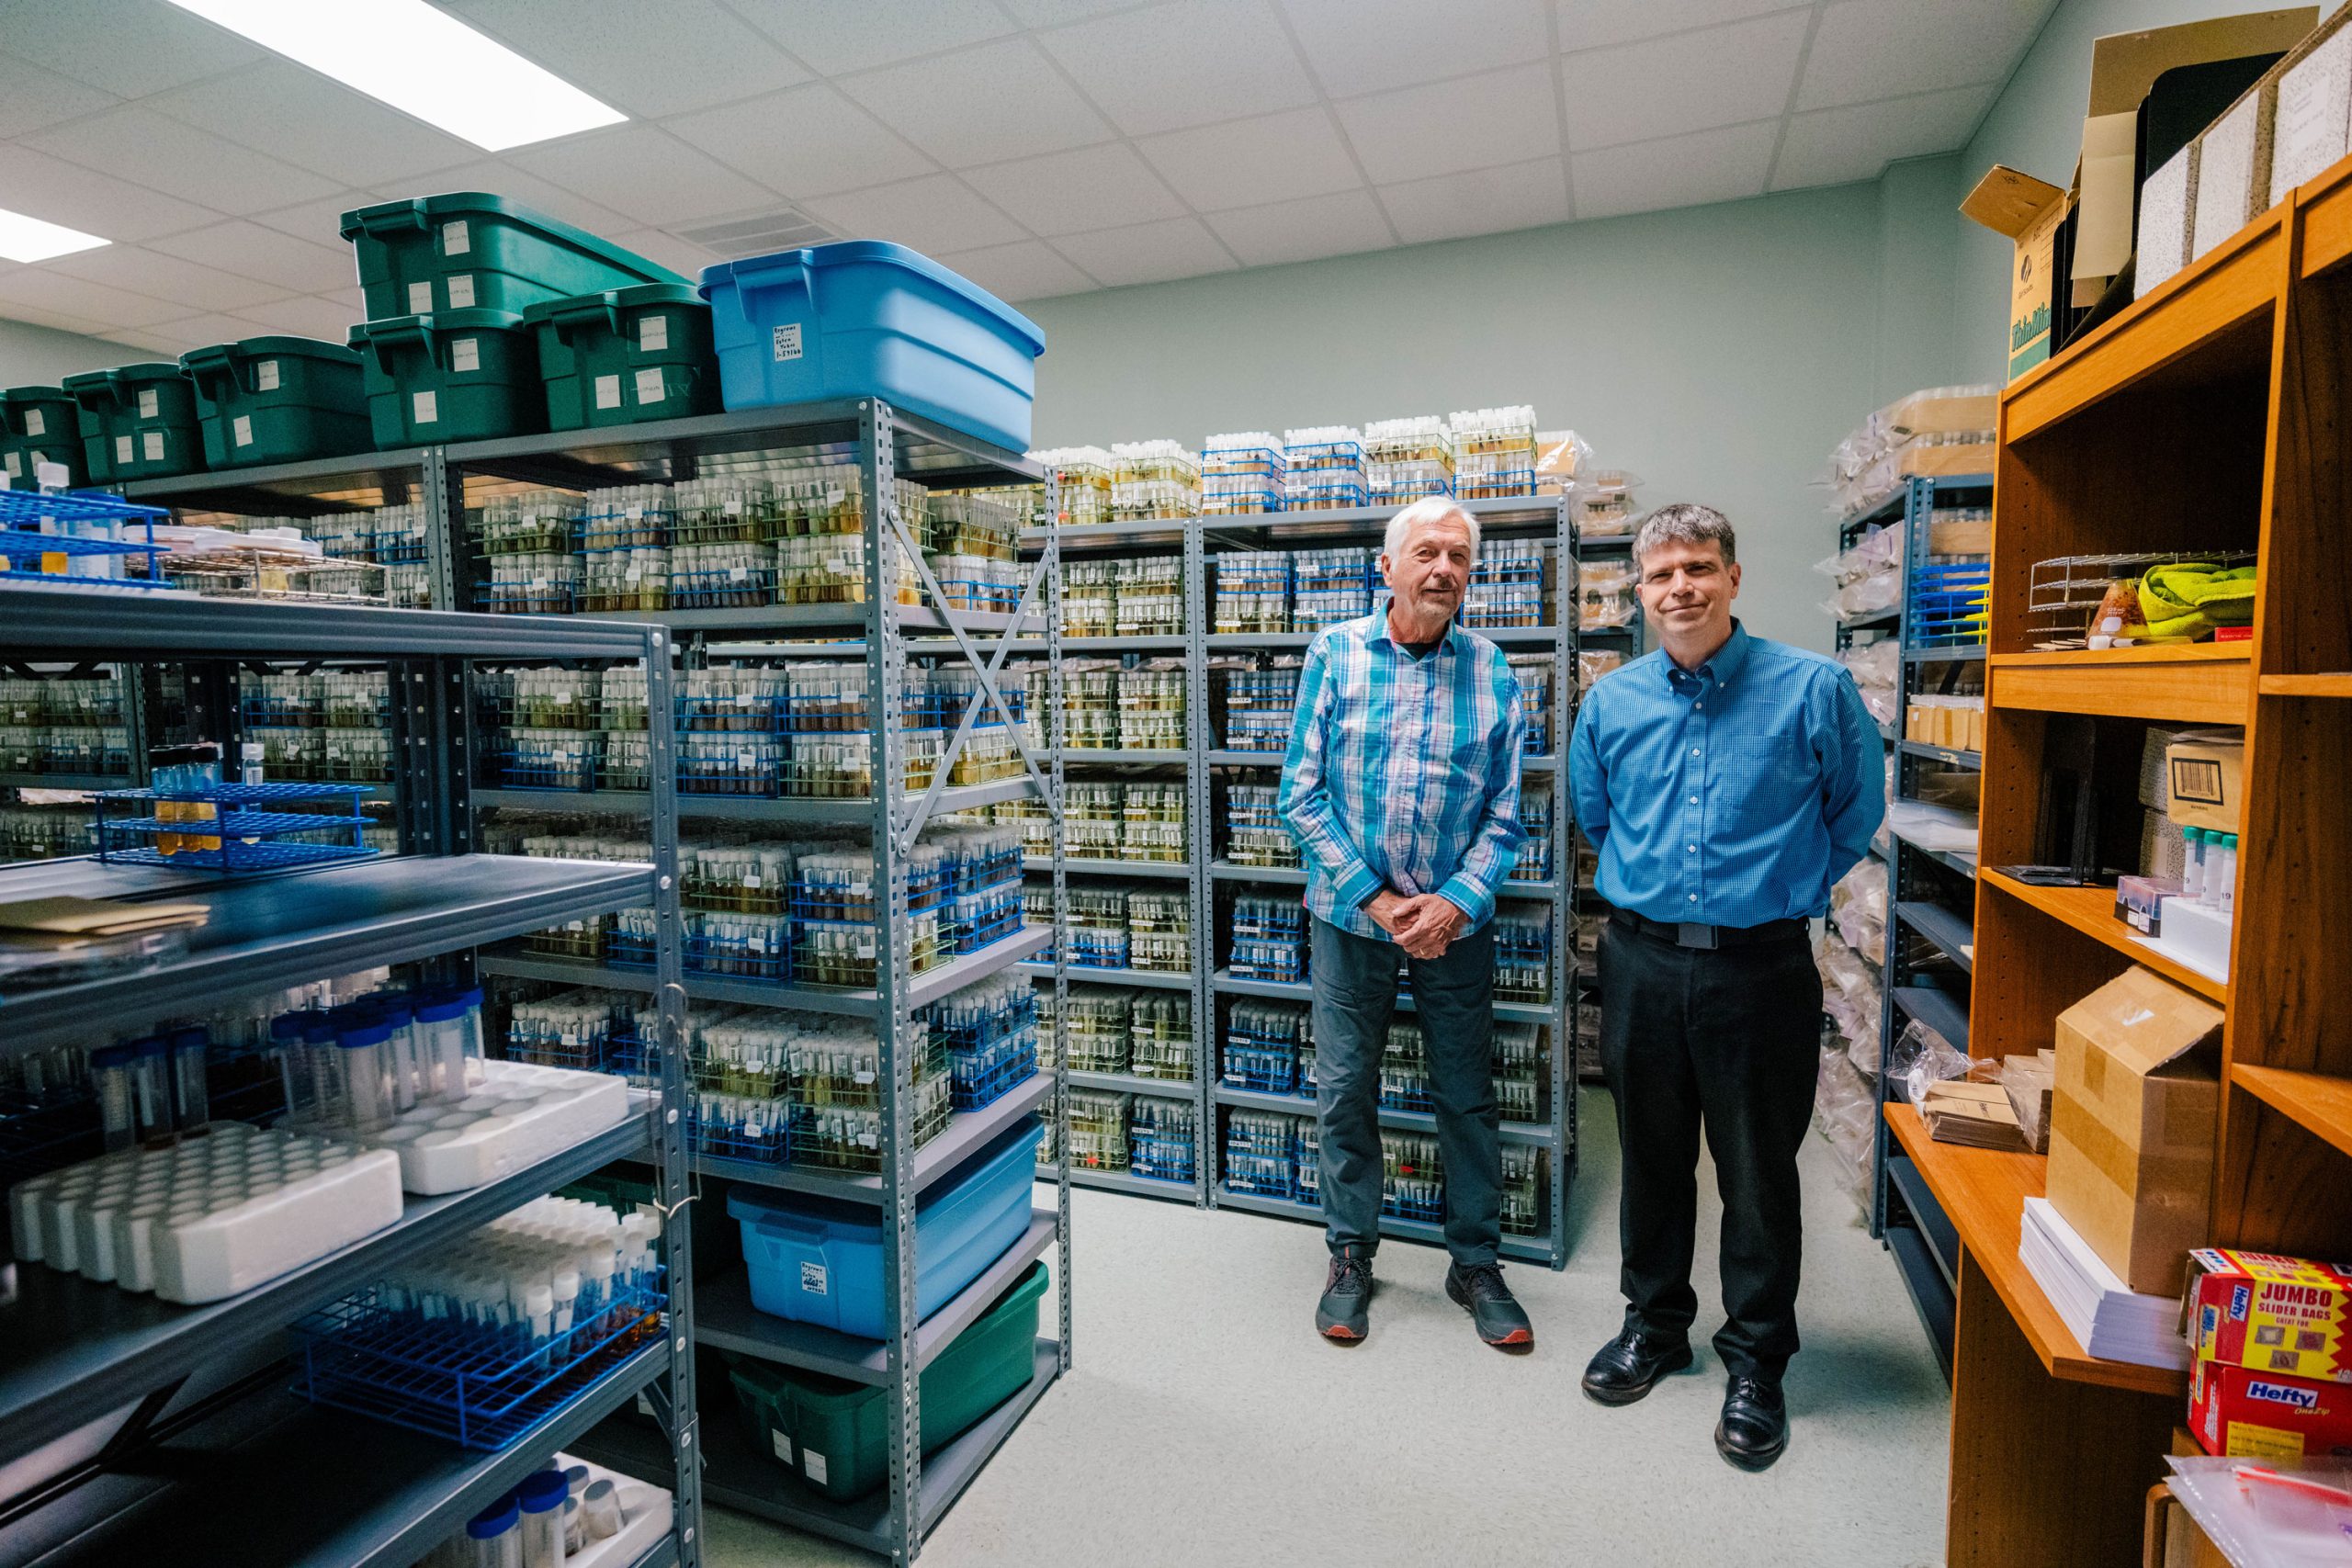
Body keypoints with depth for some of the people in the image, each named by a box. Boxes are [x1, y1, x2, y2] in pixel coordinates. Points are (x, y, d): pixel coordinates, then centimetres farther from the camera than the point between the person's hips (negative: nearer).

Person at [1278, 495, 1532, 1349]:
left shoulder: (1493, 671, 0)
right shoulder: (1335, 653, -4)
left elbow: (1506, 810, 1)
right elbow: (1302, 794, -6)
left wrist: (1457, 900, -14)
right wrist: (1373, 897, -12)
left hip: (1456, 919, 1)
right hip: (1351, 916, -1)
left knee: (1468, 1097, 12)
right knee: (1345, 1092, 10)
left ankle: (1476, 1264, 31)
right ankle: (1350, 1256, 30)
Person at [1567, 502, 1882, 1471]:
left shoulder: (1813, 689, -6)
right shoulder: (1610, 702, 3)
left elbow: (1855, 813, 7)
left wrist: (1781, 889, 10)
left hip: (1761, 965, -2)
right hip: (1641, 962, 3)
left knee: (1759, 1170, 9)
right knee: (1650, 1154, 16)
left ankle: (1756, 1363, 29)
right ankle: (1654, 1323, 36)